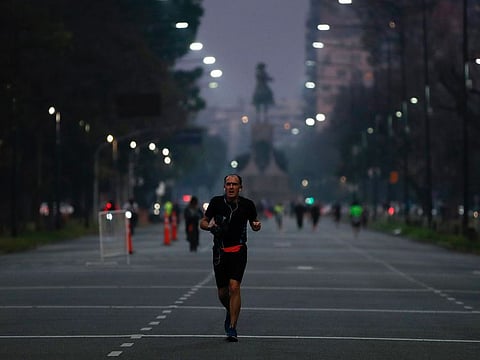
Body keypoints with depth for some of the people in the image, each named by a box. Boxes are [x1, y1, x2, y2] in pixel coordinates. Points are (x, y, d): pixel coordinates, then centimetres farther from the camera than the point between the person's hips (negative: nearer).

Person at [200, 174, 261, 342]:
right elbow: (203, 222, 6)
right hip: (220, 251, 2)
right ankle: (230, 312, 41)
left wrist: (257, 225, -10)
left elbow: (254, 223, 14)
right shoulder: (216, 202, -3)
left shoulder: (247, 205, -2)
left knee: (234, 287, -16)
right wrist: (209, 226, -16)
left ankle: (232, 328, -11)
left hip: (238, 251, -1)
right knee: (222, 292, 7)